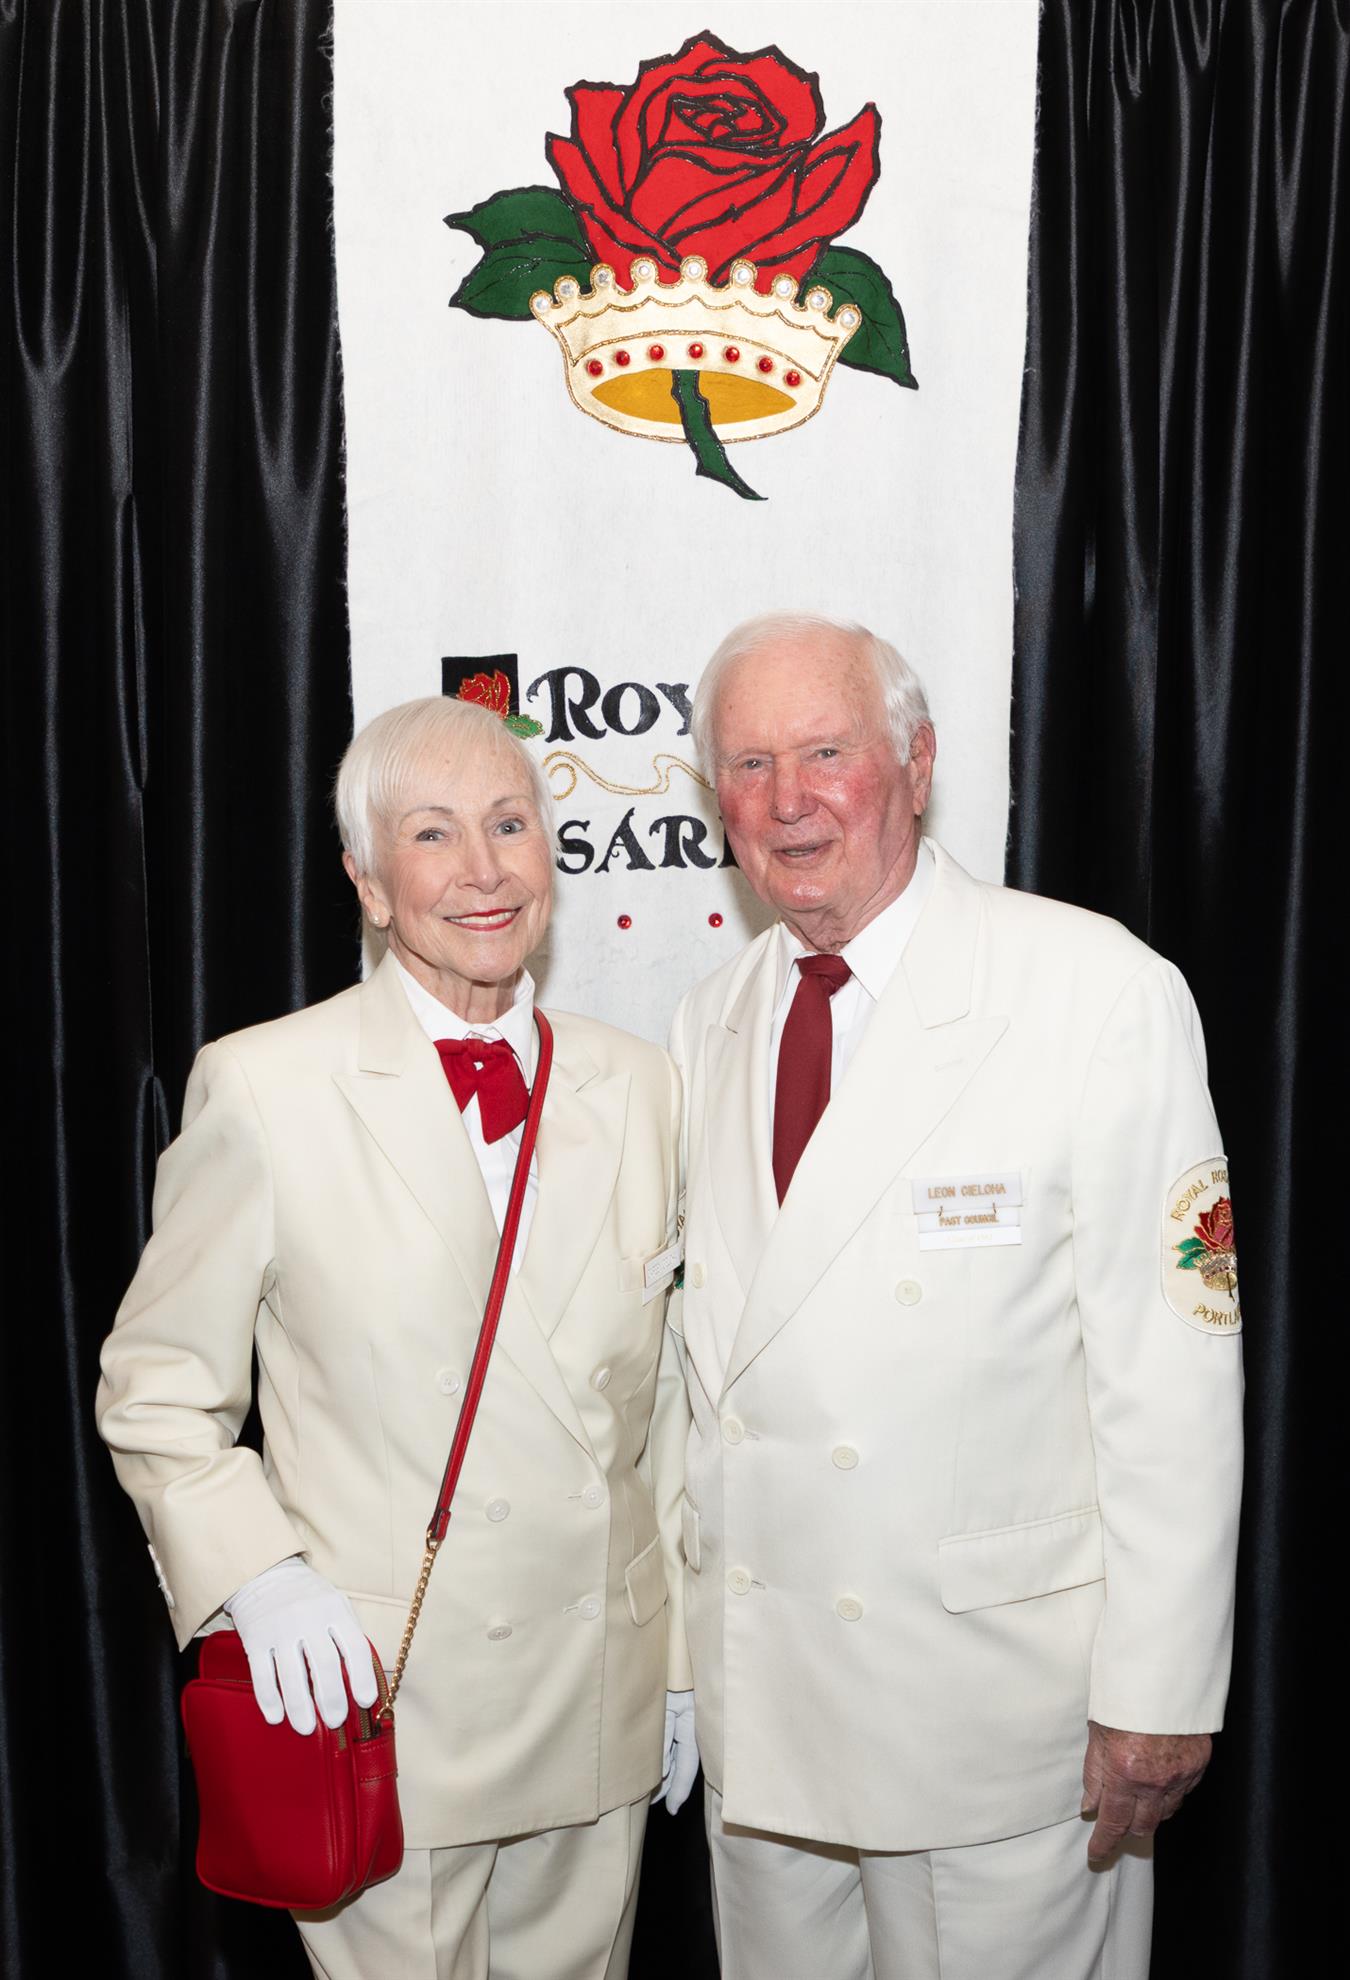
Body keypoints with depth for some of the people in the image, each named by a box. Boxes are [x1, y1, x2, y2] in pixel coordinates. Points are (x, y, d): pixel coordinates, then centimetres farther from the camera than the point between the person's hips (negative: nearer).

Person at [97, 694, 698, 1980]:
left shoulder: (636, 1086, 2)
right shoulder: (263, 1088, -9)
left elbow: (663, 1396, 8)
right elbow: (155, 1389, -2)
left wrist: (683, 1656, 10)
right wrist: (257, 1573, -16)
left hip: (600, 1714, 4)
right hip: (383, 1704, -3)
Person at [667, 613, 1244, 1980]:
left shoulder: (1102, 994, -13)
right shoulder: (708, 1024, 5)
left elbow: (1174, 1368, -13)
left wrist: (1159, 1692, -13)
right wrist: (679, 1625, 11)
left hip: (991, 1688, -5)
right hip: (755, 1690, 5)